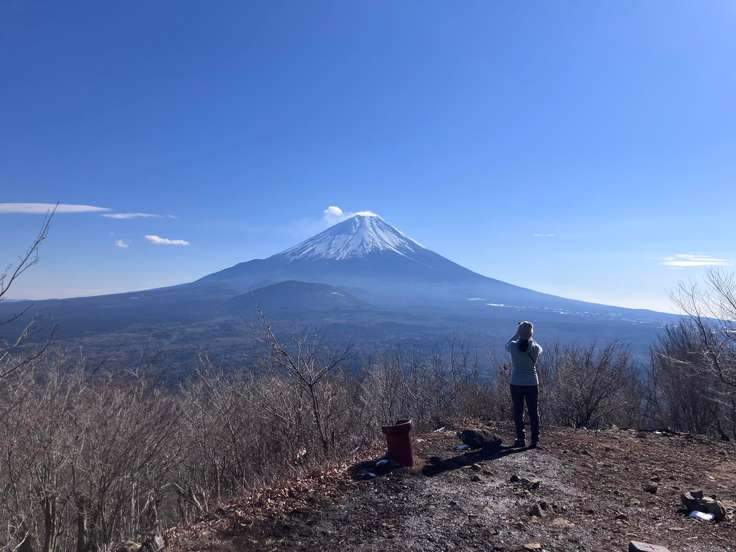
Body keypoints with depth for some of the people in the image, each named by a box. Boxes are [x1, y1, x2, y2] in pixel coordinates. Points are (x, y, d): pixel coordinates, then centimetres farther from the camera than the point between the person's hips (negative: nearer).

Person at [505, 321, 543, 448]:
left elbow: (507, 345, 13)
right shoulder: (535, 347, -9)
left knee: (518, 412, 9)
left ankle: (521, 439, 12)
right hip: (532, 384, 1)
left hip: (516, 385, -1)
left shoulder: (514, 346, -13)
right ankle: (535, 440, 16)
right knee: (534, 412, 12)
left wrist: (516, 334, 16)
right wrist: (530, 337, 17)